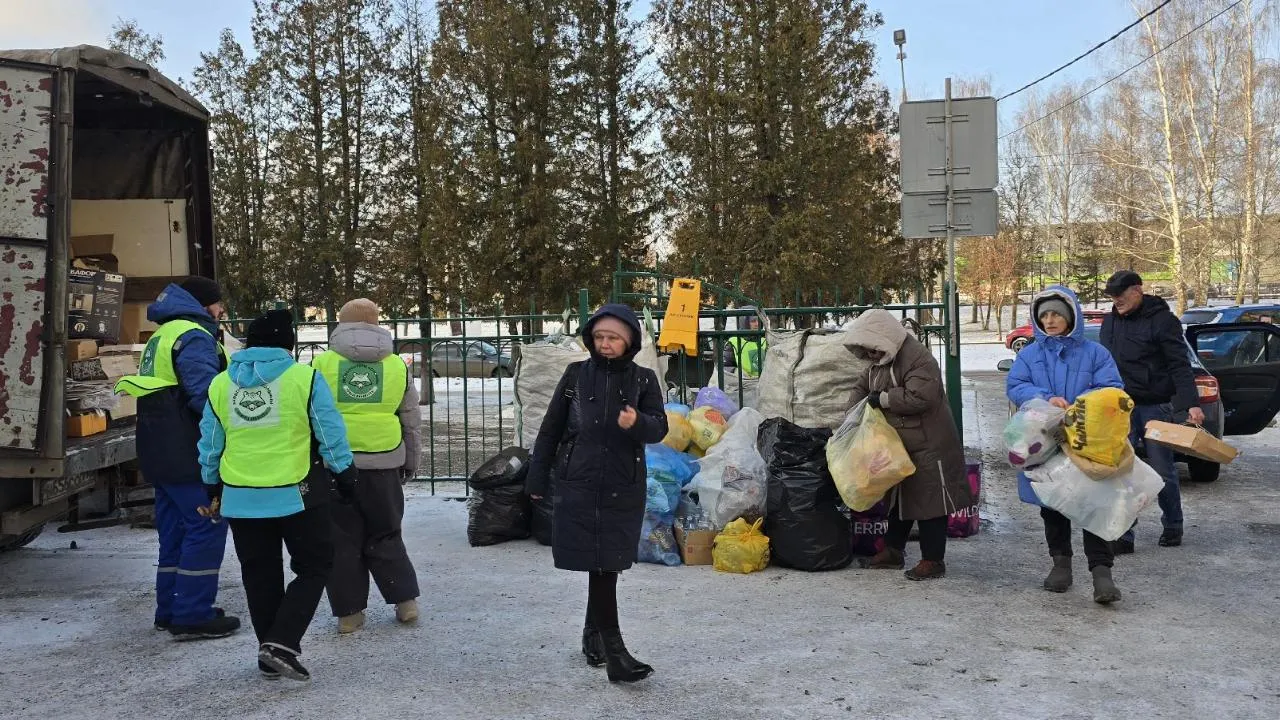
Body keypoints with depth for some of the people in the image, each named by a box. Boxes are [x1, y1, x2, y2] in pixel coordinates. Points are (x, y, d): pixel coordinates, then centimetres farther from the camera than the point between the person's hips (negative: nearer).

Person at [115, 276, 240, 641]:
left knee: (175, 530, 16)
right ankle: (193, 617, -4)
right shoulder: (193, 336, -13)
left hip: (162, 454, 10)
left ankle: (170, 610, 23)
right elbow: (205, 395, -23)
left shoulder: (163, 336, 20)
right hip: (189, 456, -10)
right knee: (206, 527, -6)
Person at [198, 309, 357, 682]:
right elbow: (331, 436, -7)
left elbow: (210, 446, 11)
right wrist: (345, 477, 6)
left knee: (260, 575, 15)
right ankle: (282, 643, -4)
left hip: (241, 498, 4)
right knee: (313, 566, 10)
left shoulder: (220, 384, 4)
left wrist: (213, 491, 24)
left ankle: (271, 656, 22)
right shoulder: (304, 377, -9)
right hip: (297, 495, -4)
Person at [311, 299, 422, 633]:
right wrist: (410, 462, 22)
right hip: (383, 465, 2)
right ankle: (405, 600, 13)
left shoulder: (322, 363, 0)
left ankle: (349, 612, 13)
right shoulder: (397, 365, 6)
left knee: (343, 541, 9)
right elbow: (411, 420, 11)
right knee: (386, 536, 16)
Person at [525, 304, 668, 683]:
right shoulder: (576, 374, 2)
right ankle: (613, 649, -4)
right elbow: (551, 429, 7)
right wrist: (537, 479, 8)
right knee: (600, 563, -5)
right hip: (579, 483, -1)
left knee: (607, 563, 8)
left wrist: (638, 423, -27)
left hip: (624, 487, 1)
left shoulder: (643, 379, 2)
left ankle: (593, 632, 29)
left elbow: (660, 428, -4)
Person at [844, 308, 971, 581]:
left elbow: (919, 397, -34)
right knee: (898, 497, 18)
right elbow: (861, 387, 20)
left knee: (929, 502, -2)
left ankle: (933, 560, 7)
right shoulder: (879, 363, 7)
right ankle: (893, 551, 31)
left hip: (928, 448, -9)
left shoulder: (919, 360, -23)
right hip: (898, 447, 10)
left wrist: (882, 399, -24)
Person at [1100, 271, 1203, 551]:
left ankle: (1173, 526, 26)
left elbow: (1180, 365, -12)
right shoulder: (1110, 321, 10)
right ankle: (1122, 535, -1)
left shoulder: (1162, 319, -8)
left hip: (1156, 407, -4)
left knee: (1163, 471, 6)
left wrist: (1192, 403, -21)